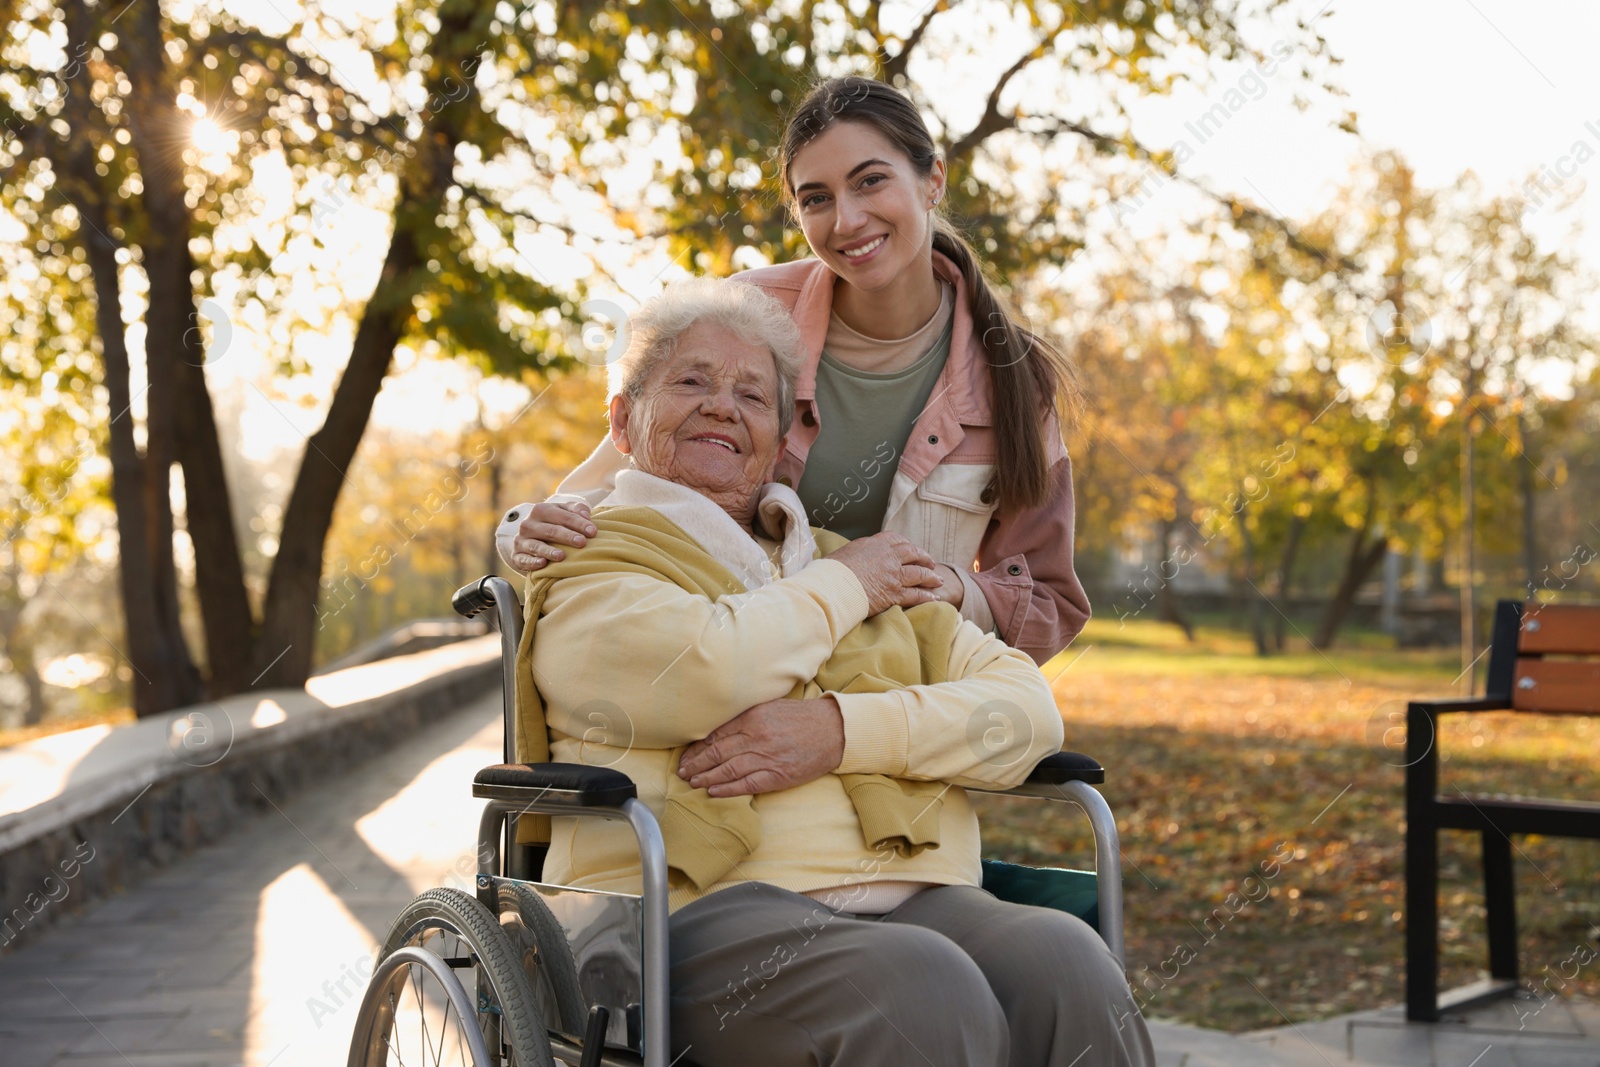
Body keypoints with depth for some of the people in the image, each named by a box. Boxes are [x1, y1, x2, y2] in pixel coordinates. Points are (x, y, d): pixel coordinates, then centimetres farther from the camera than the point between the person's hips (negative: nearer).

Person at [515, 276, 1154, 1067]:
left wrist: (846, 730, -4)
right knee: (926, 995, -34)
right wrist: (845, 584, 7)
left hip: (916, 901, 5)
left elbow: (1029, 709, 13)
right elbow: (712, 671, -12)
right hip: (707, 909, -4)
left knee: (1065, 966, -28)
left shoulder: (868, 571, 27)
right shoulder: (584, 573, 12)